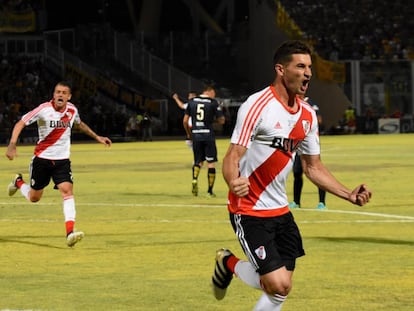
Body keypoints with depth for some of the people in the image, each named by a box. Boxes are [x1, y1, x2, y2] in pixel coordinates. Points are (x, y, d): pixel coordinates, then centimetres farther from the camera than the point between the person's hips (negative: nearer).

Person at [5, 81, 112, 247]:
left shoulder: (72, 110, 0)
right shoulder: (43, 109, -16)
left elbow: (79, 124, 23)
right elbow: (20, 123, -15)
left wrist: (97, 137, 22)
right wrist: (12, 144, -28)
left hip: (62, 159, 3)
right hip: (42, 158, -2)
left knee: (67, 190, -19)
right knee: (34, 197, 8)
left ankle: (70, 232, -27)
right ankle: (18, 182, 43)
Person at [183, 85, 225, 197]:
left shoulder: (192, 101, 5)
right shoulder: (213, 102, -4)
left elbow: (185, 121, 7)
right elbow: (221, 120, 0)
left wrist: (189, 134, 21)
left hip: (195, 135, 3)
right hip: (208, 135, -3)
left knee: (198, 161, 16)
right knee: (211, 163, 6)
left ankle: (194, 179, -13)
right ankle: (210, 191, 6)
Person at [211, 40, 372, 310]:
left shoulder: (308, 115, 6)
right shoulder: (258, 105, -18)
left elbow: (313, 167, 15)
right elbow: (232, 157, -21)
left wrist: (350, 195, 3)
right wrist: (234, 182, -43)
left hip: (280, 212, 8)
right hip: (250, 211, -8)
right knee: (279, 285, -14)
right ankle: (229, 263, 14)